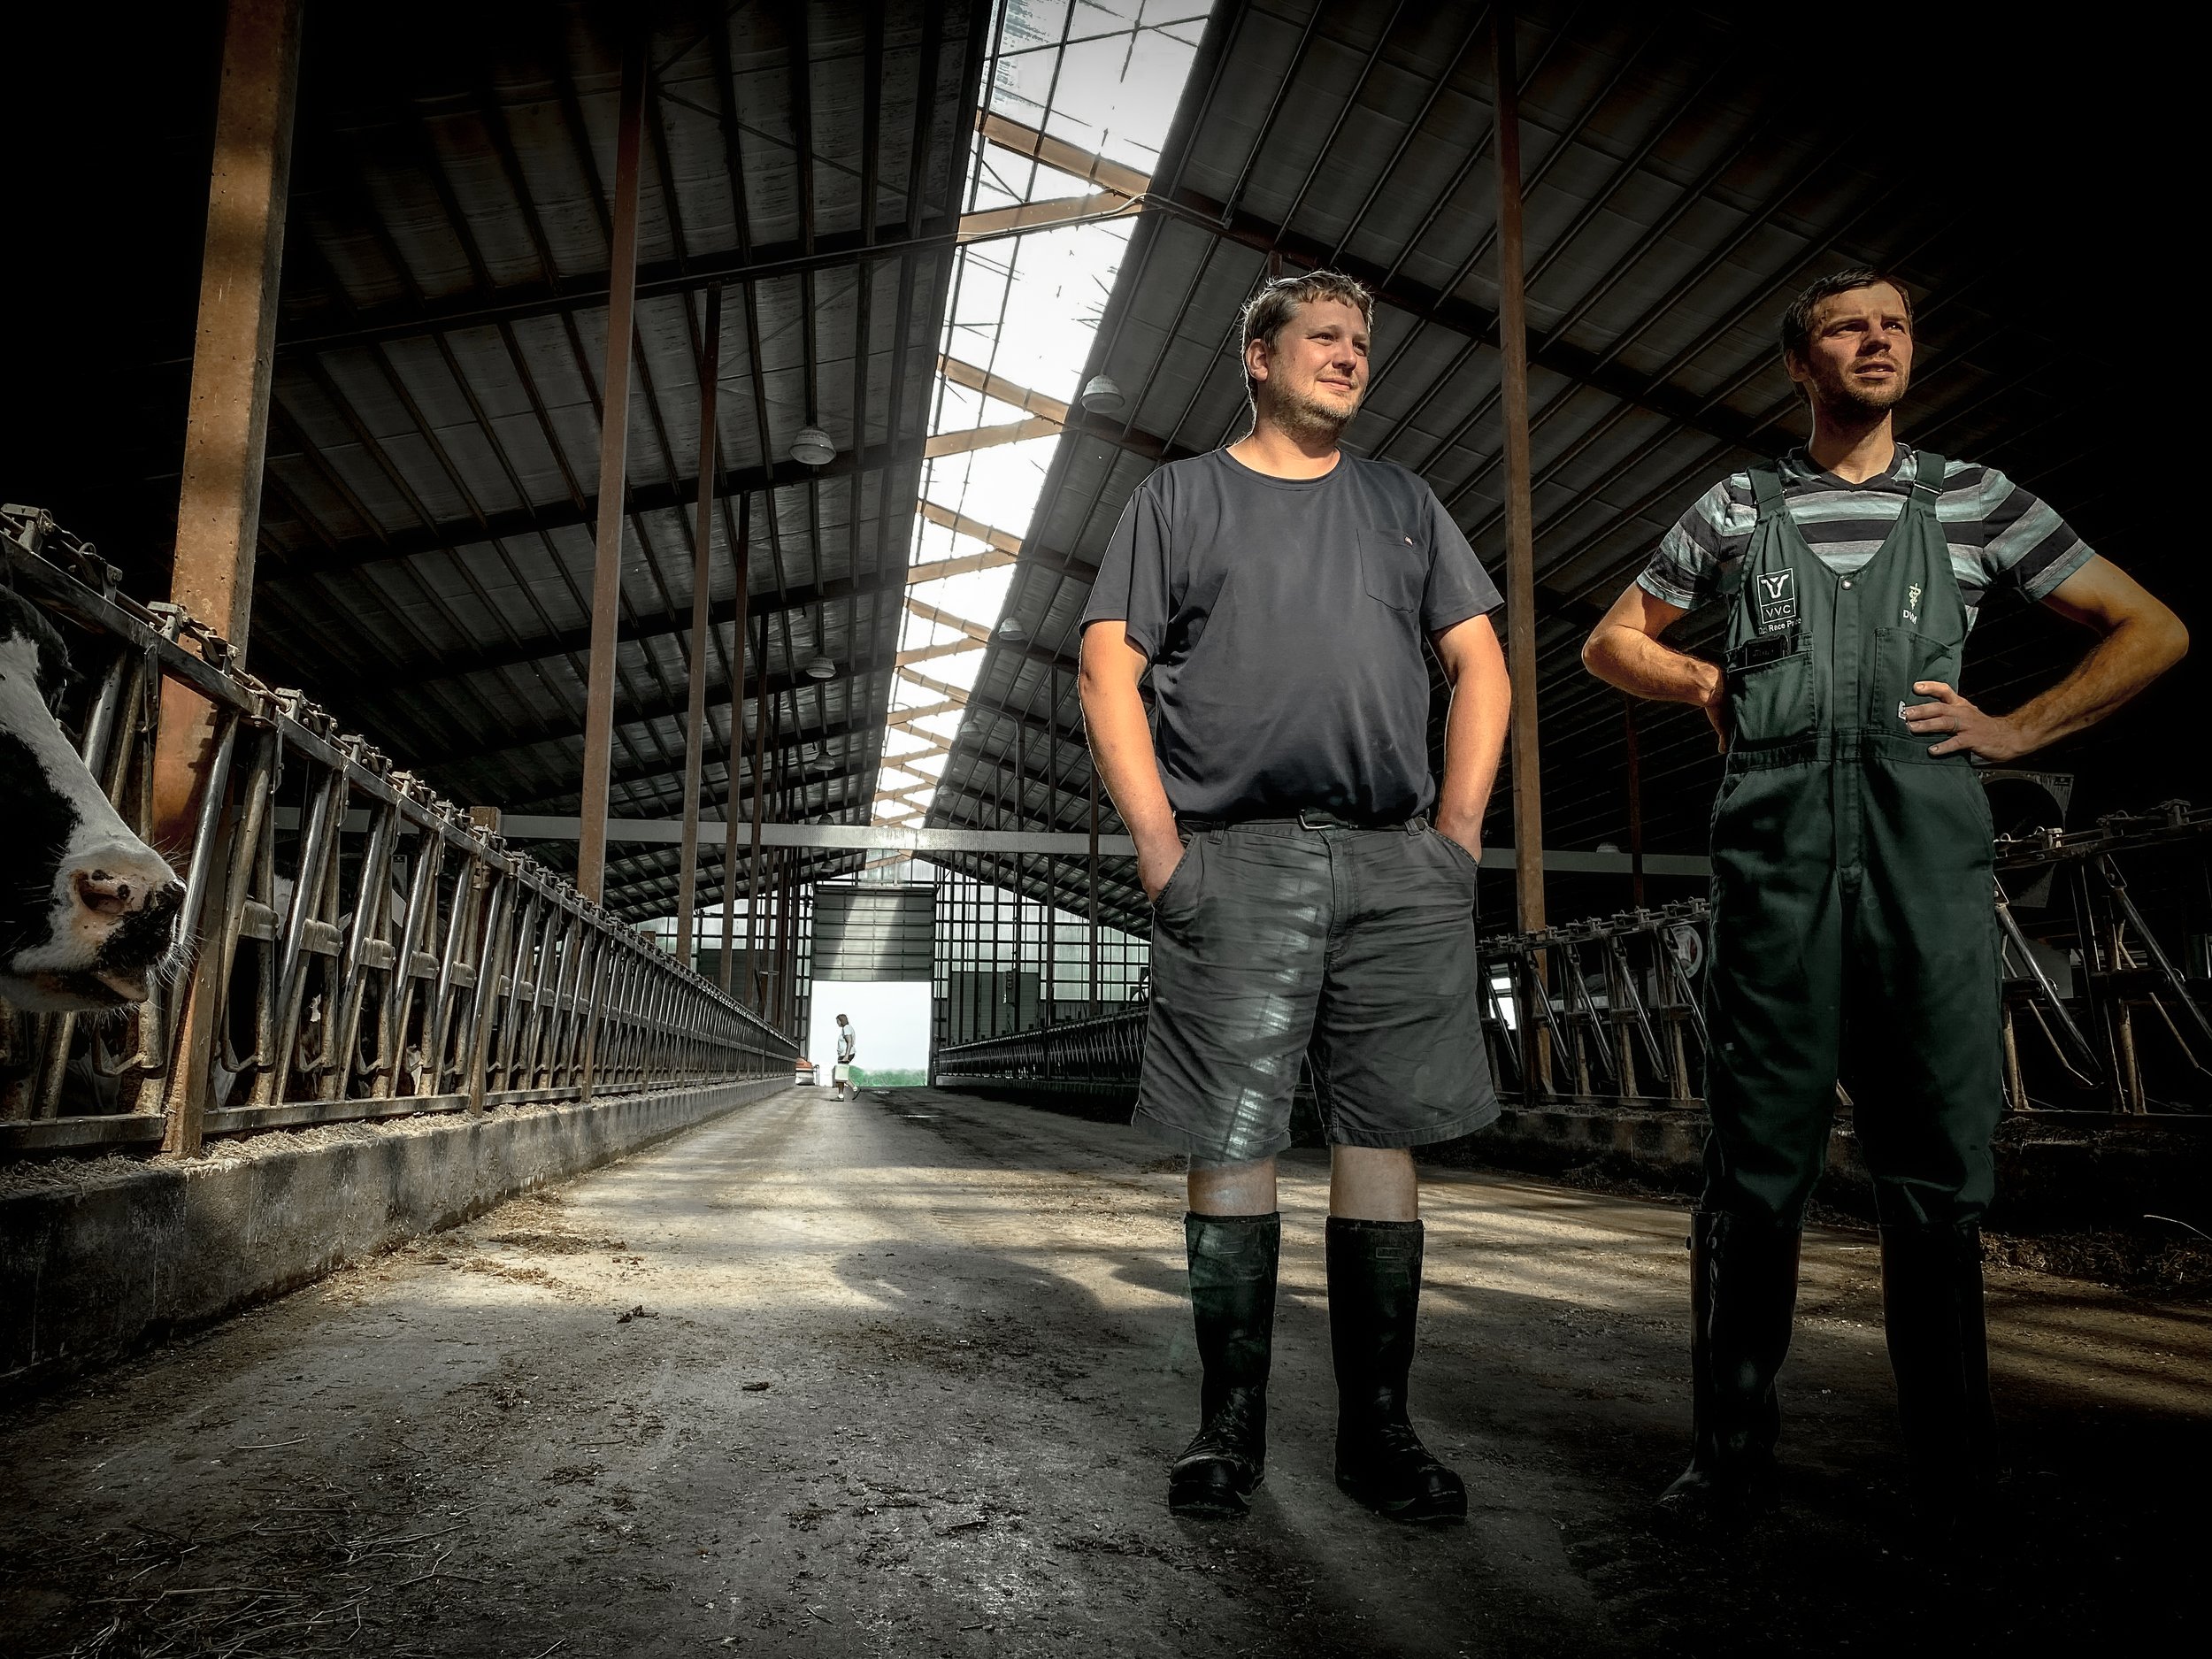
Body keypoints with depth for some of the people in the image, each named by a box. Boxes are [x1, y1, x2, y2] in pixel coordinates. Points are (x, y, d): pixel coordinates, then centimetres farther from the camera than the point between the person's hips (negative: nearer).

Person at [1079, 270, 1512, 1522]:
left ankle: (1380, 1429, 14)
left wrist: (1460, 829, 4)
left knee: (1384, 1138, 3)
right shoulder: (1181, 497, 13)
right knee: (1233, 1144, -2)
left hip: (1396, 866, 3)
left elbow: (1480, 666, 17)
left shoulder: (1404, 505, 22)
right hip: (1235, 859, -2)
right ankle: (1232, 1428, 11)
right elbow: (1109, 669, 4)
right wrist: (1157, 837, -8)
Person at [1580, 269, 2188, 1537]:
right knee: (1761, 1154, -1)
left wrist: (2019, 729, 7)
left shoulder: (1975, 499, 16)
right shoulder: (1739, 507, 16)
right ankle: (1734, 1446, 9)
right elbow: (1614, 643, 23)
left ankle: (1958, 1472, 14)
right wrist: (1710, 683, 7)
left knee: (1941, 1159, 1)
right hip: (1777, 844, 0)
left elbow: (2153, 632, 18)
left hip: (1931, 847, 1)